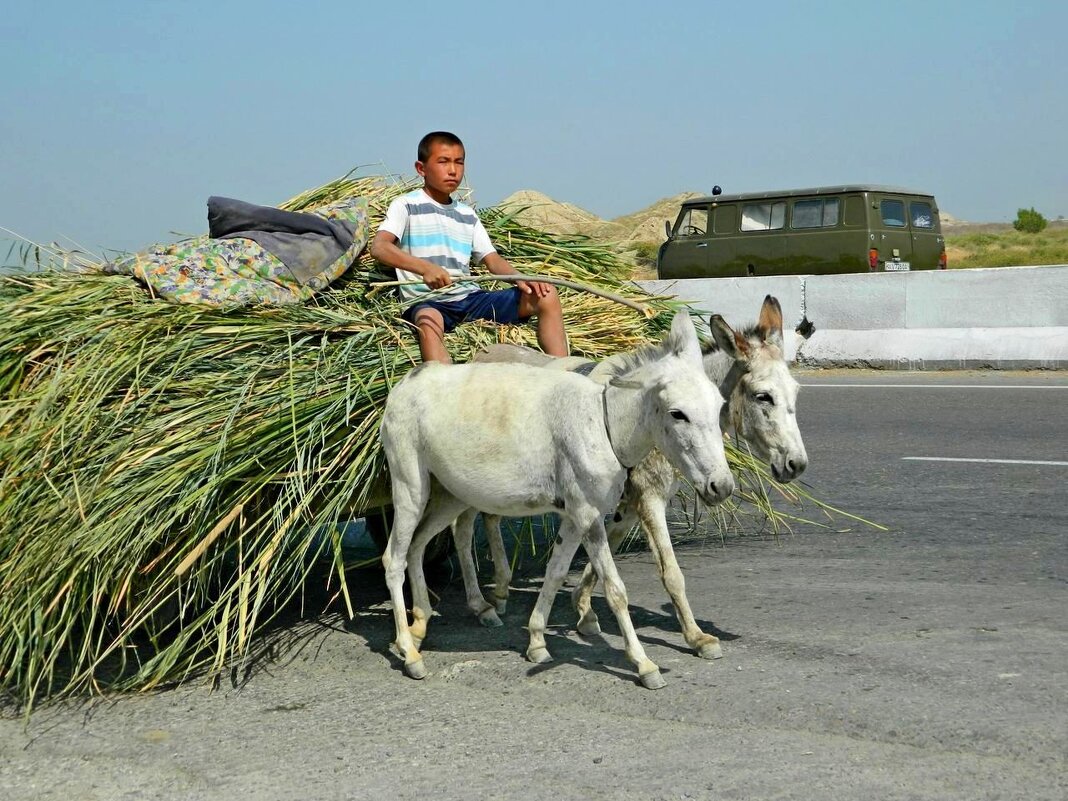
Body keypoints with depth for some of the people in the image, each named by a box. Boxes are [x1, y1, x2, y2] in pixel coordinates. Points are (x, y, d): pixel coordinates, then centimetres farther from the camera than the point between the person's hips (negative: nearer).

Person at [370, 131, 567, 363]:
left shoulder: (468, 215, 22)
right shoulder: (406, 205, 4)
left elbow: (492, 259, 17)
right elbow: (378, 247, -12)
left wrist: (520, 278, -7)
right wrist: (424, 267, -30)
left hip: (471, 298, 6)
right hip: (428, 302, -6)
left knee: (546, 295, -10)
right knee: (428, 320, -43)